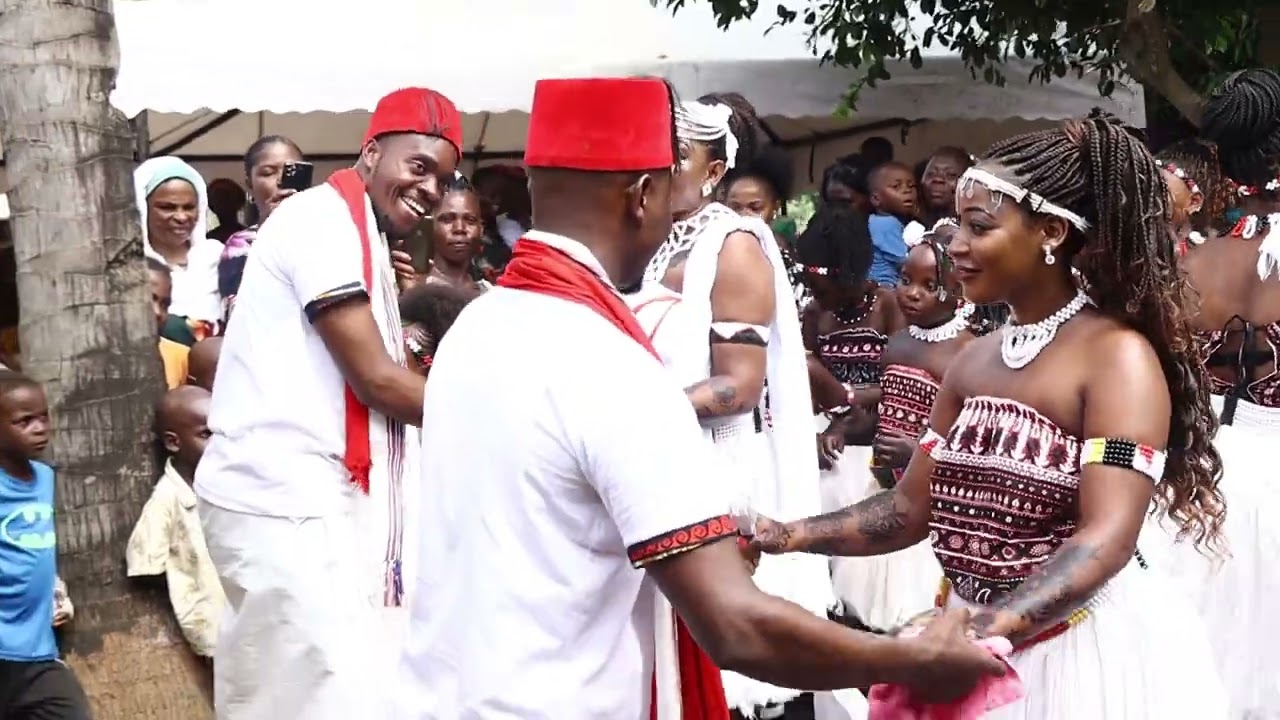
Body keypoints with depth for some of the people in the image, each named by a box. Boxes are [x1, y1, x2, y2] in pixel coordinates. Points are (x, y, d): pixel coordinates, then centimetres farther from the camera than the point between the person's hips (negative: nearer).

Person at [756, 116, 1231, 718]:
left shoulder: (1117, 354, -15)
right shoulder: (972, 362, 7)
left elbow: (1108, 536, -25)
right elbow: (913, 506, 8)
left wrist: (987, 626, -37)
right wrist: (791, 535, -5)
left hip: (1091, 649, -6)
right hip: (976, 641, 7)